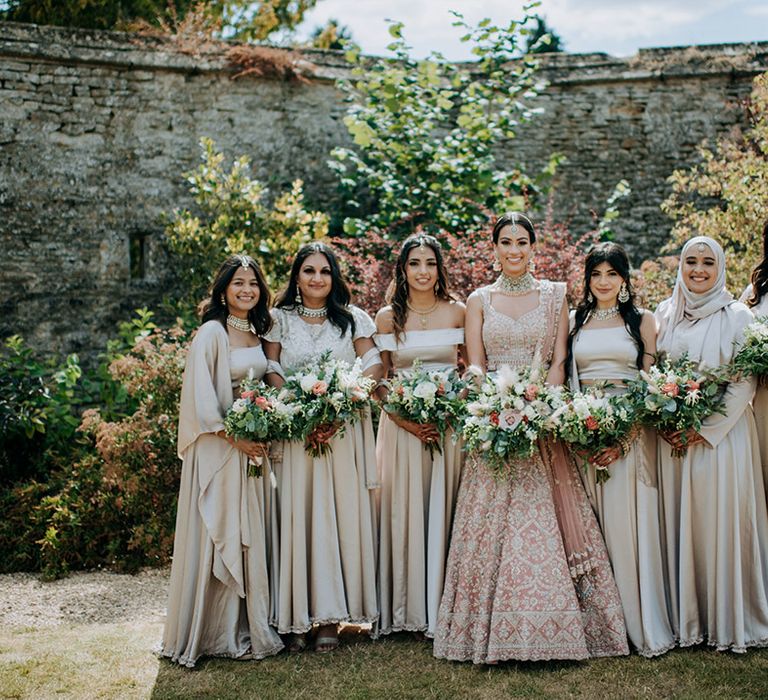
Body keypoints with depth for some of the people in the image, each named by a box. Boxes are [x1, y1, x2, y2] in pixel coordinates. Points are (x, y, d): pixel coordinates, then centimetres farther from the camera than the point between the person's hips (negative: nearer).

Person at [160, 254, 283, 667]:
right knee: (218, 537, -2)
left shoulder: (258, 333, 12)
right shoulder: (212, 333, -9)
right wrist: (236, 439, -16)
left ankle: (247, 626, 19)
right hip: (219, 446, -7)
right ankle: (213, 631, 7)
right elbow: (201, 397, -14)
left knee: (250, 537, 10)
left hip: (254, 445, 7)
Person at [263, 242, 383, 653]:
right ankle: (296, 617, 1)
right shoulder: (280, 319, 8)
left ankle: (330, 616, 4)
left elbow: (372, 369, 2)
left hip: (345, 430, 1)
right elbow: (271, 373, 1)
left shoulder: (353, 319, 9)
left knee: (340, 515, -2)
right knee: (295, 516, -4)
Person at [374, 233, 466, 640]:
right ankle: (407, 611, 9)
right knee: (404, 513, 1)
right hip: (401, 423, 0)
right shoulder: (387, 318, 4)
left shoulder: (457, 312, 5)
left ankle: (443, 607, 10)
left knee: (443, 512, 2)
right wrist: (408, 422, -11)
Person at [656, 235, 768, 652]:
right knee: (678, 524, 5)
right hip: (672, 436, 4)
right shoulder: (666, 312, 10)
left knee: (722, 523, -2)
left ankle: (729, 621, 10)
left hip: (722, 433, -4)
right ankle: (685, 618, 16)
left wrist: (706, 429, -13)